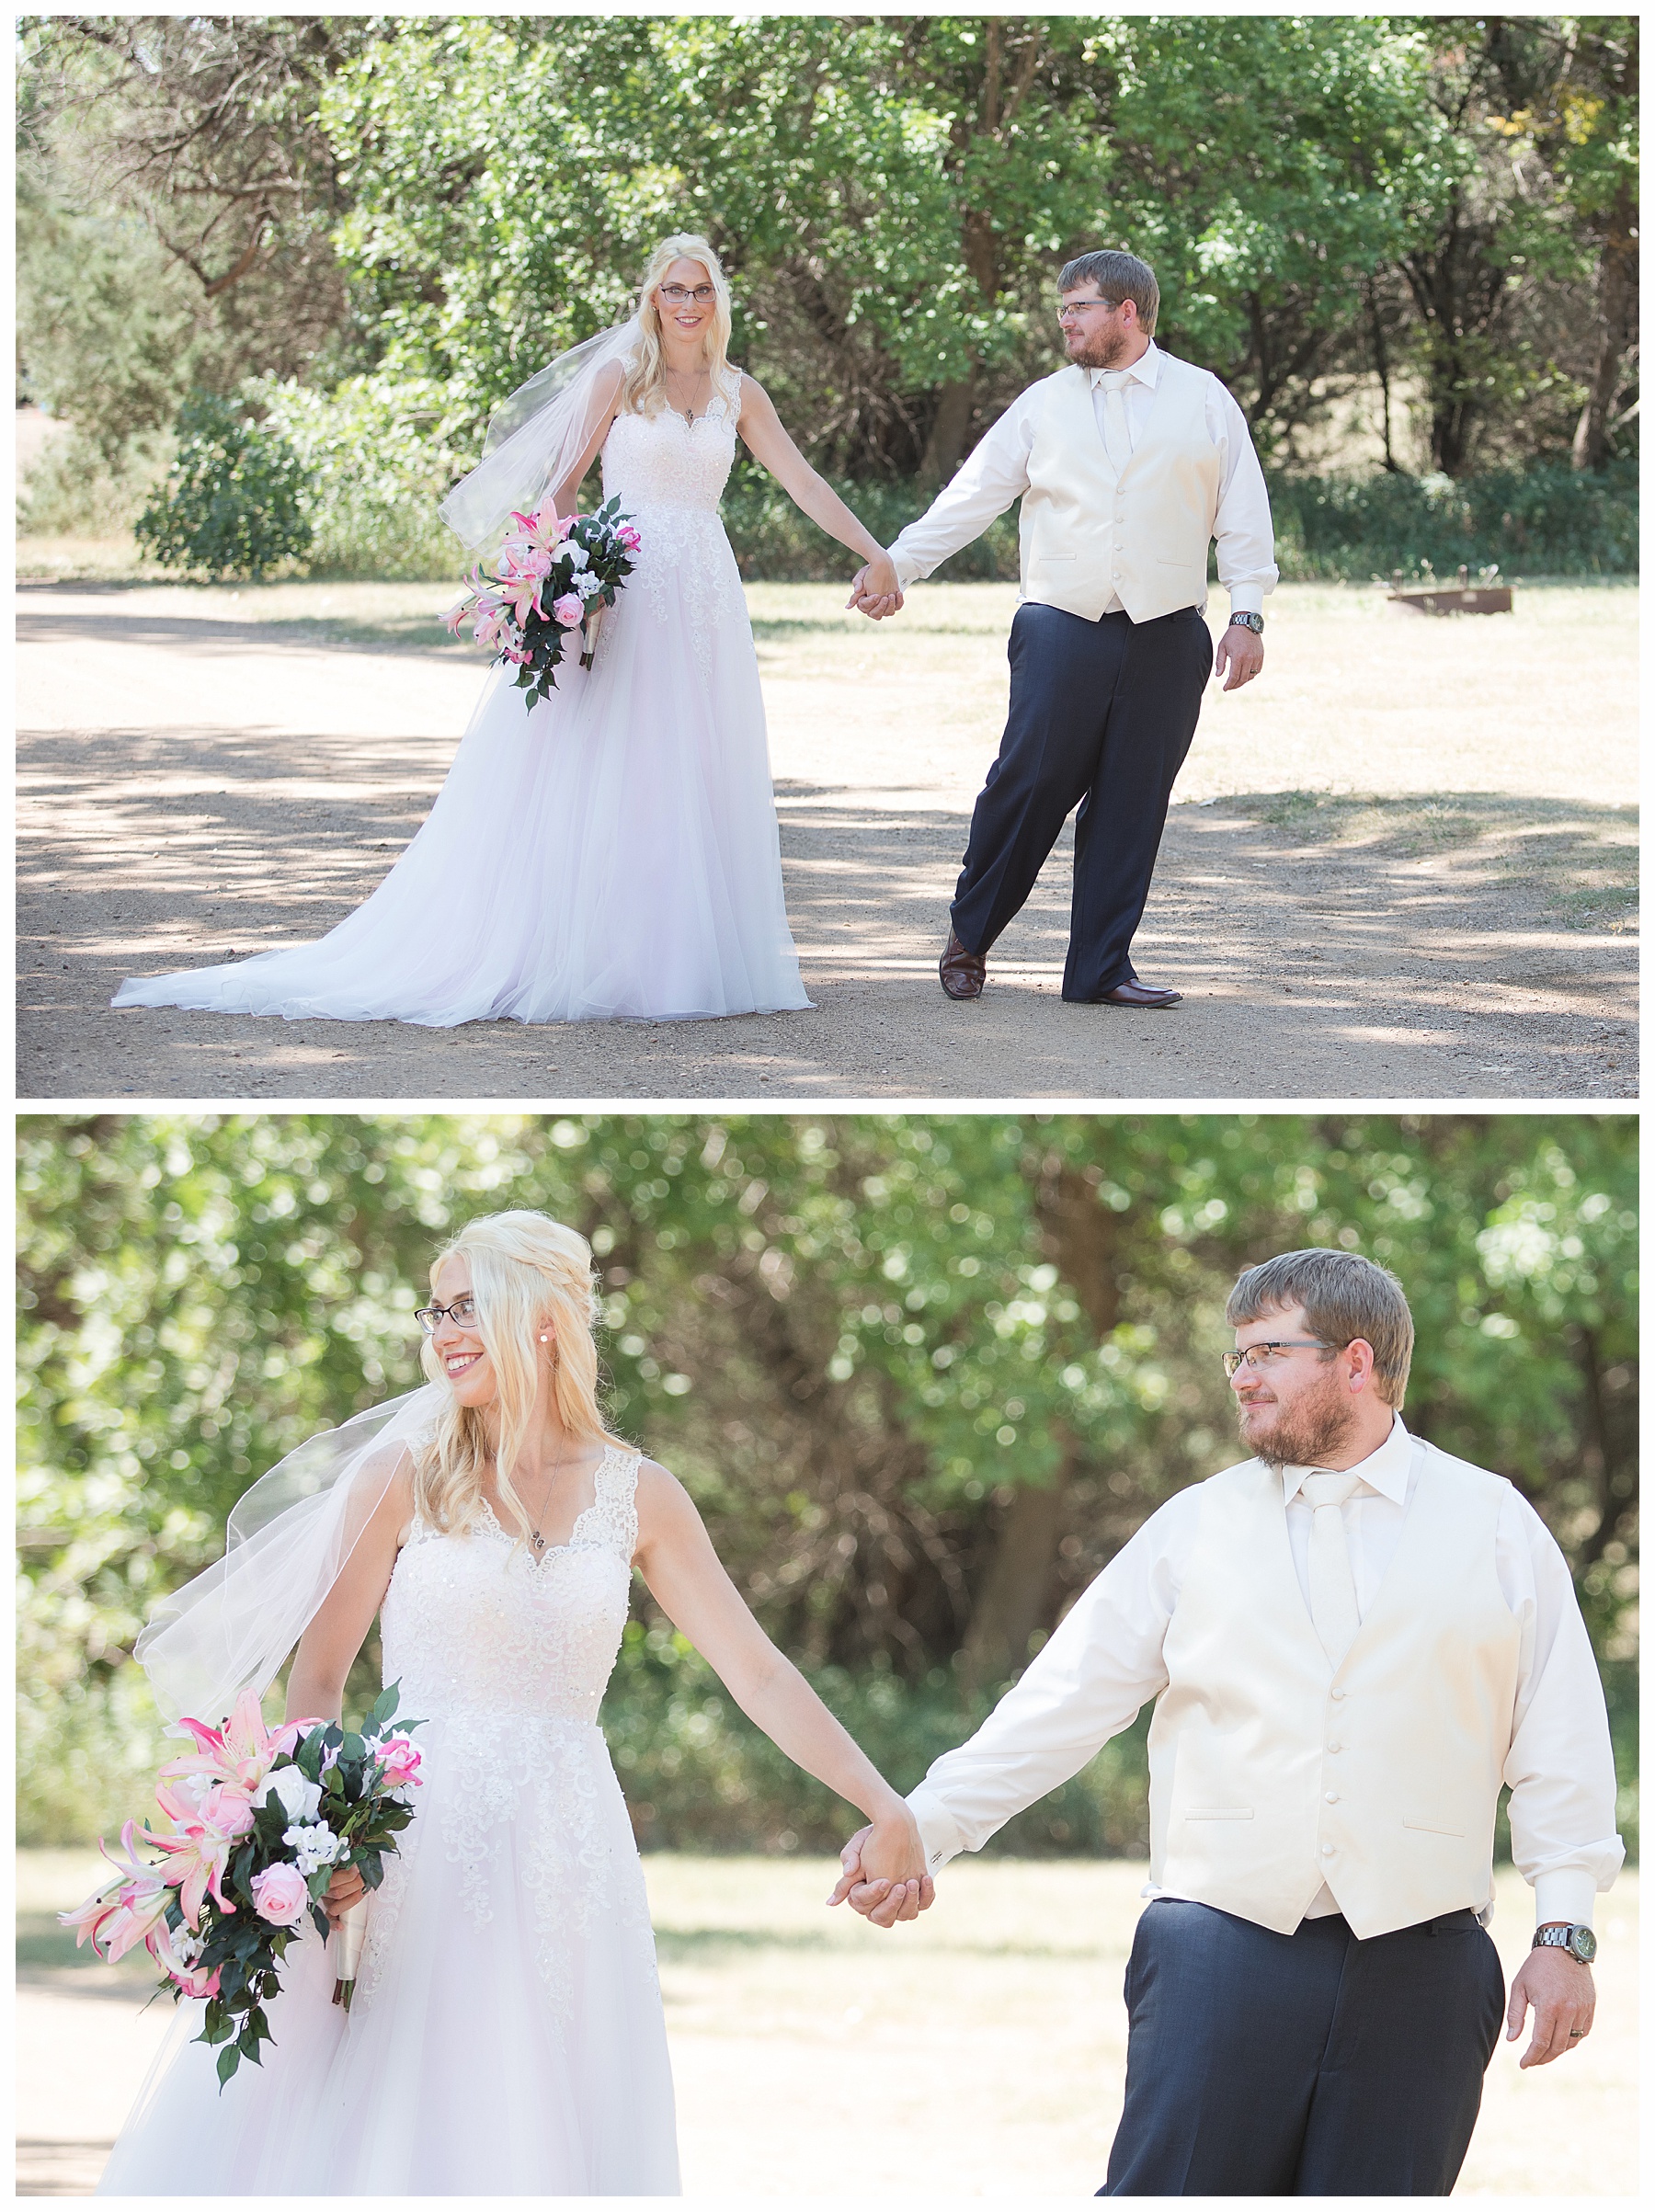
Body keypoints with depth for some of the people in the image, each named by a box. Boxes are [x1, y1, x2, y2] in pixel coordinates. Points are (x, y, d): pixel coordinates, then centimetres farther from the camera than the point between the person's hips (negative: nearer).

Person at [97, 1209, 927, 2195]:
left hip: (564, 1853, 2)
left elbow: (759, 1672, 6)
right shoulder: (404, 1475, 1)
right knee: (374, 2131, -8)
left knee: (535, 2140, 1)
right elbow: (318, 1677, 0)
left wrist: (884, 1805, -3)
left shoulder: (636, 1494, 7)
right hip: (418, 1850, -2)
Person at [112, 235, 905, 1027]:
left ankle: (679, 957, 7)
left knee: (696, 778, 3)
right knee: (592, 776, -6)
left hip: (705, 600, 4)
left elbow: (804, 483, 10)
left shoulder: (737, 393, 11)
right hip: (624, 594, -4)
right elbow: (563, 479, -1)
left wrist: (875, 554, 3)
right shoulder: (618, 378, 0)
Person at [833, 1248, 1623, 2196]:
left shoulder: (1497, 1526, 8)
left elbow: (1561, 1750, 5)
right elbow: (1064, 1701, 7)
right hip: (1223, 1954, 1)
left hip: (1417, 1969, -1)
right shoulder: (1197, 1527, 11)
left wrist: (1565, 1932, -2)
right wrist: (923, 1824, -4)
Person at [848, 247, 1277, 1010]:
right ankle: (969, 935, 11)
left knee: (1131, 804, 2)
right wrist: (895, 564, 1)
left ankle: (1102, 968, 10)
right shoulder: (1044, 404, 9)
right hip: (1063, 628, 0)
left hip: (1167, 636, 0)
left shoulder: (1204, 400, 8)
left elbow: (1243, 513, 6)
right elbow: (972, 494, 8)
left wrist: (1247, 612, -2)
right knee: (1029, 782, -7)